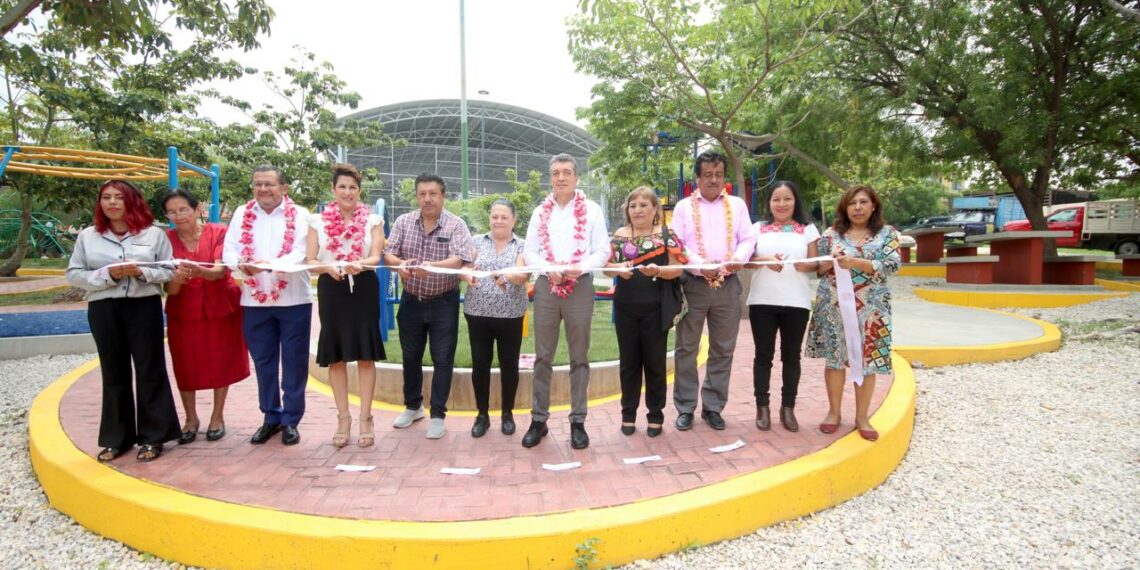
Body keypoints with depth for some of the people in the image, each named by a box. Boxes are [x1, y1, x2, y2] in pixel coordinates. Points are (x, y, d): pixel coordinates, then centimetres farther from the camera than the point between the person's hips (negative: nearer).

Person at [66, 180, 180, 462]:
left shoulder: (153, 234, 3)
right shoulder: (87, 236, 7)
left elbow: (168, 270, 0)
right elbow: (74, 274, 4)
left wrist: (141, 272, -17)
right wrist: (107, 275, -12)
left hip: (144, 307, -2)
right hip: (104, 310, 2)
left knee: (150, 370, 1)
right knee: (114, 373, 9)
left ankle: (153, 436, 12)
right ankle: (116, 438, 20)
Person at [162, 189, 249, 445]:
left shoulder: (218, 232, -9)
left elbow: (220, 271, -21)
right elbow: (169, 289, -9)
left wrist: (198, 271, -42)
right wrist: (176, 279, -32)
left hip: (220, 308, -1)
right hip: (183, 312, 2)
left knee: (220, 361, 7)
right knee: (185, 364, 7)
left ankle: (217, 416, 23)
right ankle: (191, 418, 25)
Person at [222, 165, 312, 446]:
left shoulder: (299, 215, -2)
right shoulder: (242, 214, 8)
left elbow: (300, 253, -13)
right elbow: (229, 250, 0)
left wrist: (270, 264, -31)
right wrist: (242, 264, -24)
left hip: (293, 299, -3)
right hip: (255, 300, 3)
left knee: (294, 363, 4)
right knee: (263, 362, 12)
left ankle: (291, 419, 17)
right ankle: (271, 417, 27)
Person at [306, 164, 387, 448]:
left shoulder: (372, 220, 3)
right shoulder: (318, 221, 5)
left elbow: (375, 257, -7)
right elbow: (310, 262, 1)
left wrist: (360, 264, -29)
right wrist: (328, 267, -20)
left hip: (364, 289, -1)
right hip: (332, 290, 1)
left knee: (365, 355, 2)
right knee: (335, 356, 6)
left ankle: (365, 417, 12)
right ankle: (343, 417, 18)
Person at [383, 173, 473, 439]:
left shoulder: (456, 225, -9)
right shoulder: (403, 222, 1)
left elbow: (459, 260, -23)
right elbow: (388, 254, -4)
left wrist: (431, 265, -40)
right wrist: (399, 263, -28)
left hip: (443, 302, -3)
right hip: (411, 300, 4)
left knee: (442, 359, 1)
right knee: (410, 356, 15)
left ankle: (438, 415, 14)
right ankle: (413, 406, 34)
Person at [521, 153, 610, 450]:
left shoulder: (592, 210, 5)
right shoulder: (540, 211, 12)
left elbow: (603, 251, 1)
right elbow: (529, 252, 8)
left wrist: (579, 268, -17)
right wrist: (551, 270, -10)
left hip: (580, 287, -2)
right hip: (545, 286, 2)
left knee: (579, 357, 4)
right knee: (542, 356, 4)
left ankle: (578, 421, 13)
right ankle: (539, 419, 13)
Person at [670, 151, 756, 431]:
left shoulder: (737, 205, 12)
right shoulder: (684, 206, 6)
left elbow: (748, 239, 5)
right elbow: (676, 244, -3)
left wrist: (739, 258, -18)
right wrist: (700, 264, -20)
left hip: (727, 285, 2)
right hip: (693, 284, -2)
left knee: (722, 350, 7)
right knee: (687, 348, 2)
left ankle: (713, 406, 19)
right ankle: (685, 408, 13)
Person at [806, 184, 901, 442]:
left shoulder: (887, 233, 4)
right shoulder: (831, 234, 6)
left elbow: (892, 266, -8)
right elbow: (816, 268, 6)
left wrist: (856, 263, -18)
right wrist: (830, 263, -16)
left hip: (869, 307, 0)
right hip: (833, 305, 1)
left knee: (867, 360, 2)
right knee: (834, 357, 5)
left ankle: (862, 417, 16)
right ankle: (834, 412, 19)